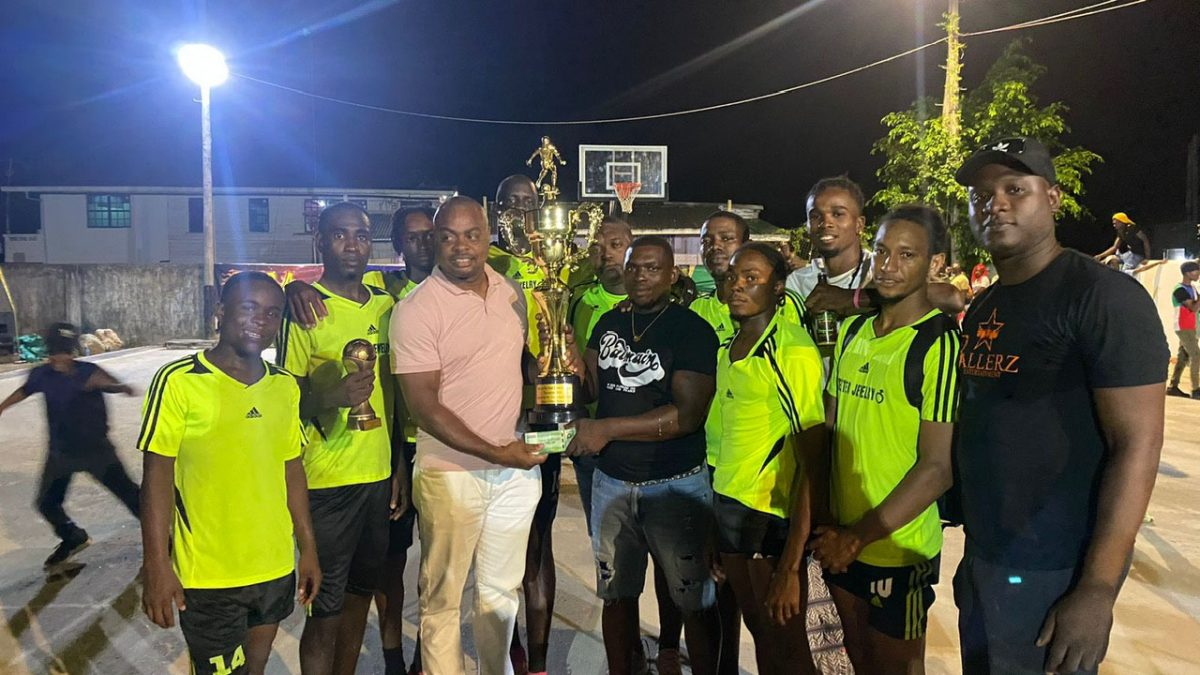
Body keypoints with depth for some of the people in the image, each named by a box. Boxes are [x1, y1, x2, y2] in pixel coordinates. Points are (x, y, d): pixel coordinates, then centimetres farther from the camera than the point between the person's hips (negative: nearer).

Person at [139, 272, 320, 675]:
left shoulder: (285, 386, 4)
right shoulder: (179, 381, -12)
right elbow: (157, 475, -10)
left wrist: (308, 549, 11)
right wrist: (157, 565, -13)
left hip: (276, 568, 5)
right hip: (208, 578, -5)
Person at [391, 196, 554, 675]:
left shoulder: (511, 291, 5)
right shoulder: (416, 309, -13)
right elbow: (424, 407, -15)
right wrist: (494, 452, -17)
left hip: (518, 467, 5)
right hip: (451, 472, -5)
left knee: (502, 589, 19)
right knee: (443, 598, 10)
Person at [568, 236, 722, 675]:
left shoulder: (692, 330, -11)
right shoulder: (609, 323, 7)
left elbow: (688, 414, -20)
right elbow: (593, 388, 11)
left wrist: (607, 429, -22)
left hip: (675, 485, -5)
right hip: (611, 481, 5)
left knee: (695, 601, 7)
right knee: (617, 594, 17)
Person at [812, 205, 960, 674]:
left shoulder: (941, 344, -17)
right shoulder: (854, 331, 4)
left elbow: (938, 468, -20)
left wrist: (860, 537, -17)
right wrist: (831, 528, 2)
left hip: (898, 550, -6)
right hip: (840, 538, 6)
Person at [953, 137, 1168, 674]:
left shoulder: (1103, 296, -14)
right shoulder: (981, 309, 9)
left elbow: (1137, 446, -18)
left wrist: (1097, 590, -21)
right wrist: (971, 553, 12)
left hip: (1052, 573, -7)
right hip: (983, 560, 7)